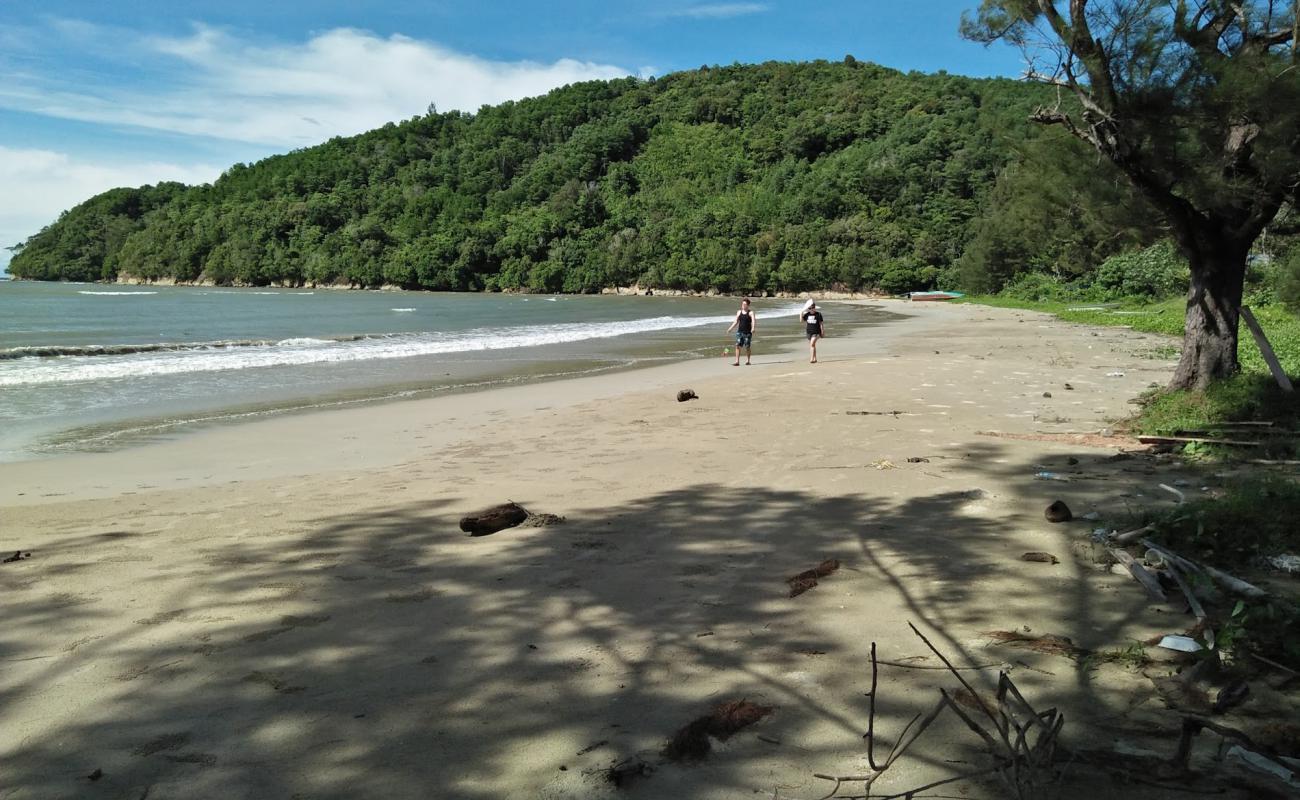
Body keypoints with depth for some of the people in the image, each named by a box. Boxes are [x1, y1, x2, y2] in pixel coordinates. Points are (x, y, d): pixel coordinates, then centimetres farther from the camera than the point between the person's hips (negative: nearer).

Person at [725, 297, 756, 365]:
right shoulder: (739, 312, 12)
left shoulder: (750, 313, -2)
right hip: (740, 331, 4)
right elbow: (736, 322, 18)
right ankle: (737, 362, -7)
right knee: (738, 346, -7)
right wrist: (730, 329, 11)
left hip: (747, 332, -4)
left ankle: (747, 361, 16)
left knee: (747, 347, 1)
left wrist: (753, 328, -34)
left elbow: (753, 321, -15)